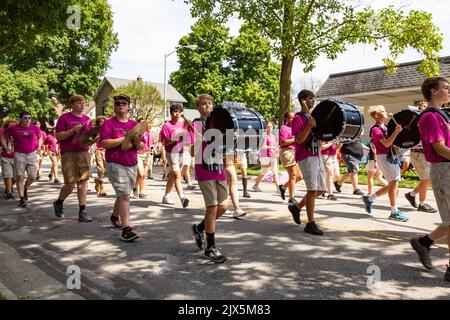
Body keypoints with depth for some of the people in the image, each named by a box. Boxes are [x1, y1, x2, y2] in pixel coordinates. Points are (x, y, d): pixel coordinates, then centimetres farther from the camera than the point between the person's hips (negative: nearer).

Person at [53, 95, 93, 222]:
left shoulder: (87, 119, 13)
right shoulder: (64, 118, 0)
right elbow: (58, 136, -5)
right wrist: (73, 130, -16)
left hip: (84, 153, 4)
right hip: (68, 154, -4)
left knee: (83, 183, 1)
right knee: (70, 184, -4)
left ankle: (82, 211, 6)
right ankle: (59, 203, 25)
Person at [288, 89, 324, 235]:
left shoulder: (313, 117, 20)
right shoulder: (298, 118, -7)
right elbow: (299, 139, -16)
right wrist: (309, 126, -25)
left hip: (317, 155, 9)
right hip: (306, 157, -9)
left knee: (321, 189, 10)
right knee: (312, 189, -10)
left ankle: (296, 207, 26)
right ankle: (310, 224, -2)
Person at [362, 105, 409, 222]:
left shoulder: (385, 127, 17)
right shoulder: (375, 129, -10)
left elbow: (392, 141, 20)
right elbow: (386, 143, -20)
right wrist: (396, 132, -23)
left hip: (392, 156, 9)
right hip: (384, 157, -9)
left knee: (392, 185, 11)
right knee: (393, 183, -9)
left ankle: (369, 199, 22)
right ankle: (394, 212, -2)